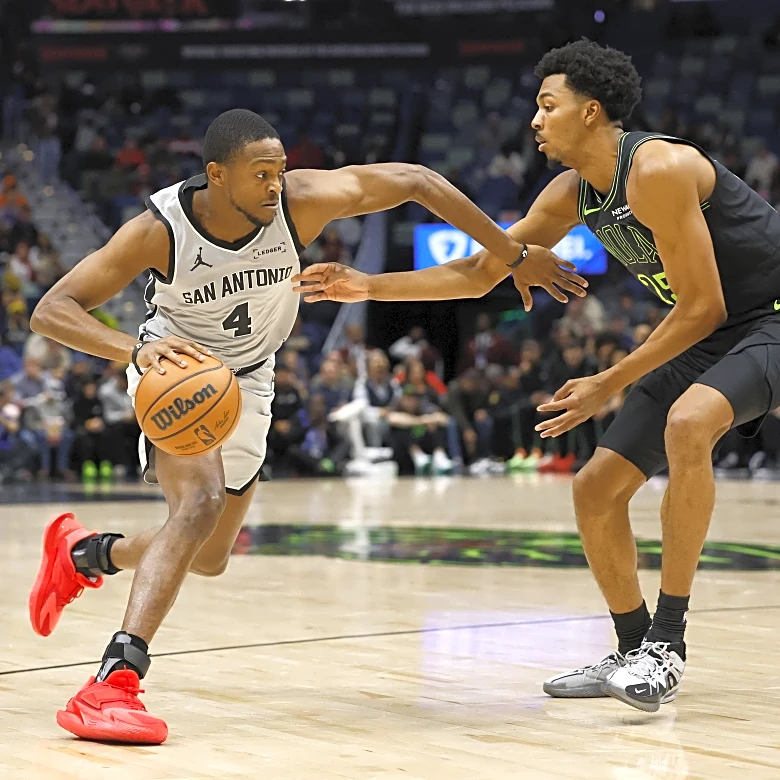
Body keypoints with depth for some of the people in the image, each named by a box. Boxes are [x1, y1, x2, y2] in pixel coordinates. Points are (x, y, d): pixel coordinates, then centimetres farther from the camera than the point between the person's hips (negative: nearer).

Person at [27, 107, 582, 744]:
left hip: (247, 381, 5)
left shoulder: (302, 201, -27)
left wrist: (515, 255, -17)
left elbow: (415, 181, -19)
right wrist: (134, 349, -52)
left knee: (209, 558, 12)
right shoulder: (160, 229, -31)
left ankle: (82, 552, 41)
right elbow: (51, 311, -33)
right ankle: (114, 680, -36)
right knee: (202, 498, -33)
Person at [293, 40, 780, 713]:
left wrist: (609, 385, -19)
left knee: (687, 422, -37)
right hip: (707, 336, 9)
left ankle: (667, 644, -30)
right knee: (595, 489, 3)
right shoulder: (572, 194, 2)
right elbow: (477, 274, 9)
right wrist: (368, 287, 0)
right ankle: (634, 654, 18)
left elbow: (704, 307, -23)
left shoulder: (658, 170, -25)